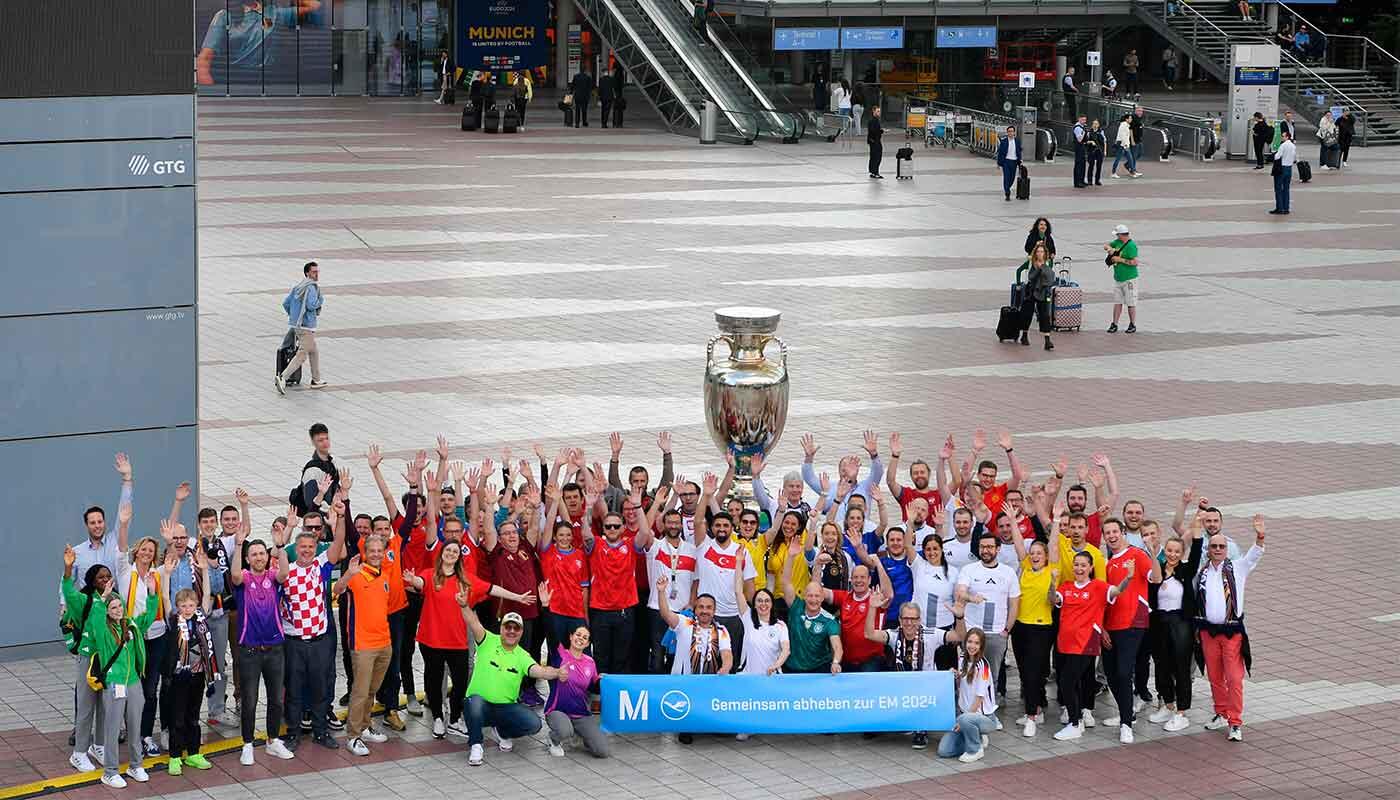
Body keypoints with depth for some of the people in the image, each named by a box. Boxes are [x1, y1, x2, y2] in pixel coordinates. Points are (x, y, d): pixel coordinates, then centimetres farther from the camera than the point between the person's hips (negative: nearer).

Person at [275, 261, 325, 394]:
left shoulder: (297, 287, 11)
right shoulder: (312, 287, -14)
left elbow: (285, 303, 10)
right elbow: (311, 305, -25)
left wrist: (292, 316, 22)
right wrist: (321, 300, -7)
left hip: (295, 324, 9)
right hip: (306, 326, -9)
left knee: (314, 352, 22)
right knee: (301, 355, -8)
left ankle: (316, 380, 30)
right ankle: (282, 378, -18)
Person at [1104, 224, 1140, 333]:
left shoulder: (1131, 246, -17)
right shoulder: (1118, 242, 8)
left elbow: (1135, 262, -22)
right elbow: (1105, 246, 21)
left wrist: (1120, 259, -18)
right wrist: (1109, 248, -3)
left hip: (1129, 279, -8)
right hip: (1118, 278, 8)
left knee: (1131, 303, 1)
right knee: (1117, 302, 9)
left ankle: (1133, 325, 11)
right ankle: (1114, 325, 12)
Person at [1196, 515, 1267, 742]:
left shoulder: (1237, 568, 1)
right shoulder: (1200, 574, 7)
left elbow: (1255, 555, -13)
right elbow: (1194, 600, 16)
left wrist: (1260, 536, -31)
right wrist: (1196, 626, 13)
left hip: (1233, 631, -3)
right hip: (1208, 630, 3)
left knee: (1234, 679, -8)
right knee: (1214, 677, 12)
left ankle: (1235, 723, -4)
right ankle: (1221, 714, 29)